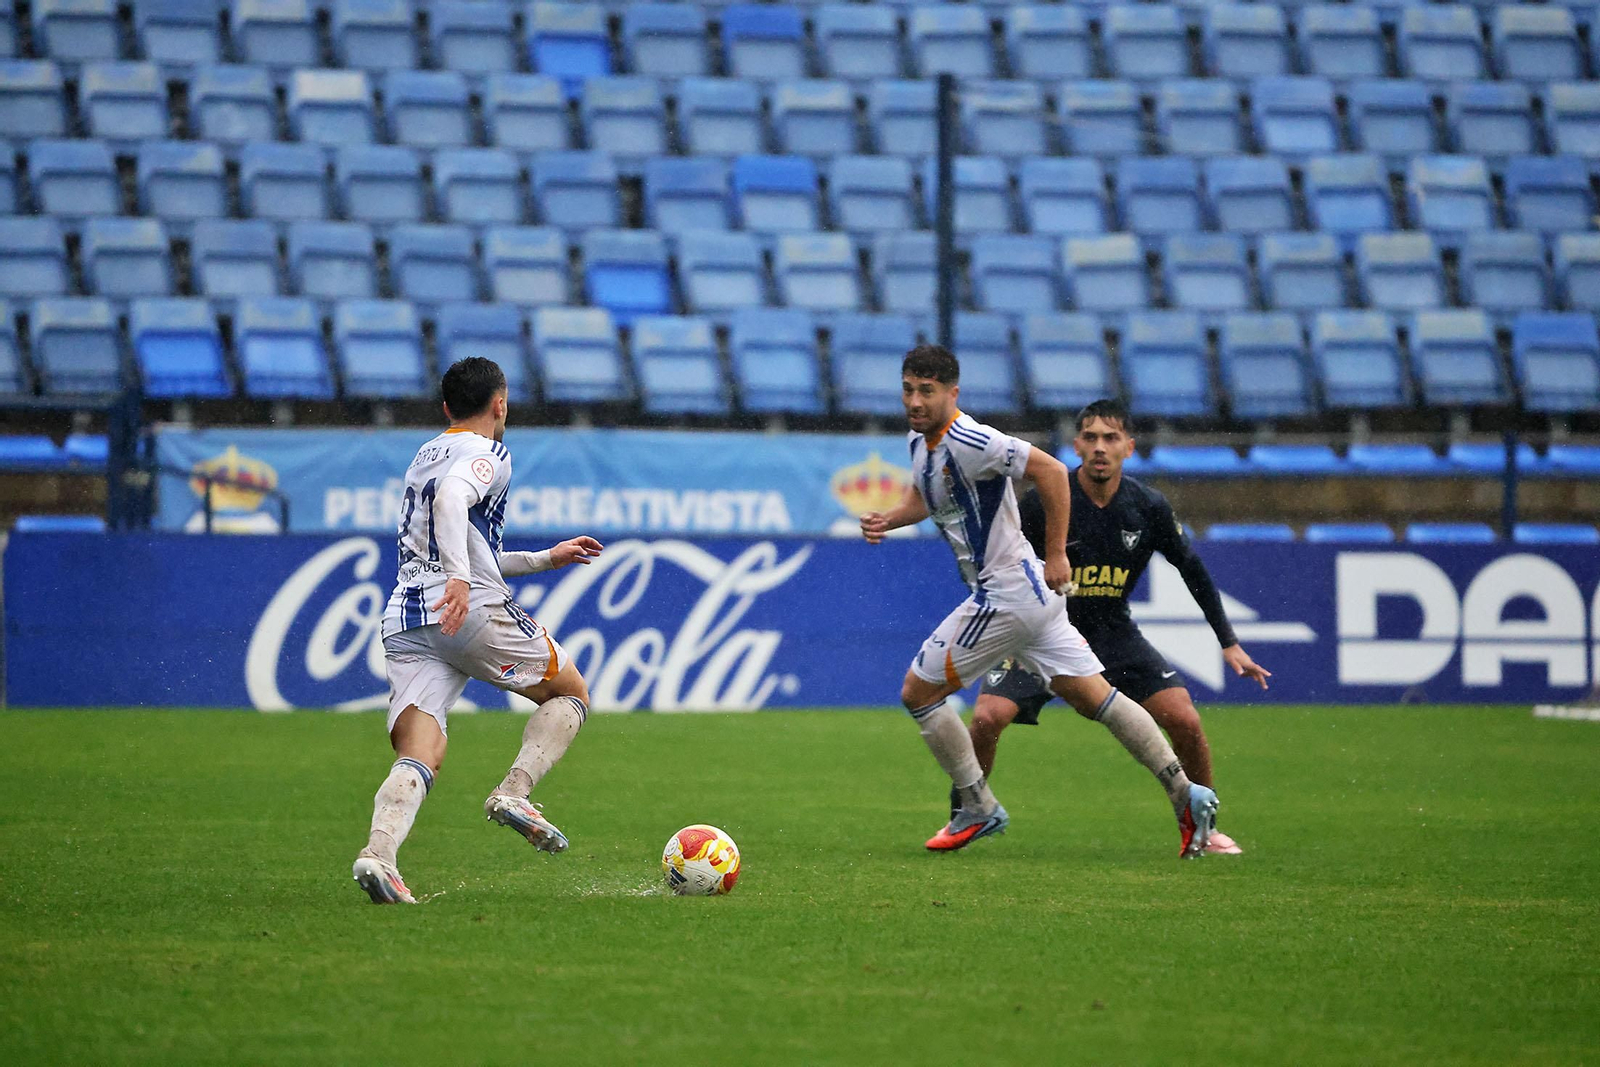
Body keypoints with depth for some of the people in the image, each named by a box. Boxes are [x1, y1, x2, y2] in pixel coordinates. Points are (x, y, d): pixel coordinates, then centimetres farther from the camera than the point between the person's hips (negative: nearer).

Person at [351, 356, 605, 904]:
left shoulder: (423, 458, 30)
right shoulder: (487, 454, 2)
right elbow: (452, 499, -21)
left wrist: (543, 559, 44)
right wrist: (460, 579, -33)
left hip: (405, 622, 7)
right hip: (474, 613, -7)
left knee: (418, 756, -6)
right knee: (570, 694, 15)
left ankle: (378, 851, -33)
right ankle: (514, 792, -7)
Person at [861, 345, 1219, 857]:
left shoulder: (969, 444, -22)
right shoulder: (919, 441, 8)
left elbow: (1050, 470, -24)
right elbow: (923, 496, 26)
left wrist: (1056, 556, -20)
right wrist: (888, 519, 4)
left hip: (1005, 594, -9)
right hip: (1031, 592, 9)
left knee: (918, 691, 0)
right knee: (1093, 696, 9)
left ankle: (978, 809, 10)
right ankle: (1185, 793, 8)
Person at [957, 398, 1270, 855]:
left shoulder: (1149, 507, -10)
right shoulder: (1042, 503, -17)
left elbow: (1193, 570, 4)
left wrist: (1229, 643, 5)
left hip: (1114, 634, 2)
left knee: (1185, 720, -13)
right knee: (987, 717, -22)